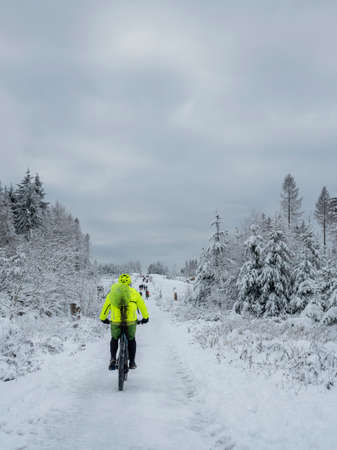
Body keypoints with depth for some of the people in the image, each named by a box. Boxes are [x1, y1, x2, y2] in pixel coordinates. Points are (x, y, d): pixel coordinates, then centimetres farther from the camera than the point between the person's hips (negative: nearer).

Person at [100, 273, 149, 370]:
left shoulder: (112, 292, 14)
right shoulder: (134, 292, 11)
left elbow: (105, 307, 24)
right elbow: (142, 305, 20)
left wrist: (103, 318, 41)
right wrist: (145, 317, 36)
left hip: (116, 321, 1)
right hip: (131, 321, -1)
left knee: (114, 339, 26)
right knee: (131, 340, 24)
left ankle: (113, 359, 7)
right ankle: (132, 362, 23)